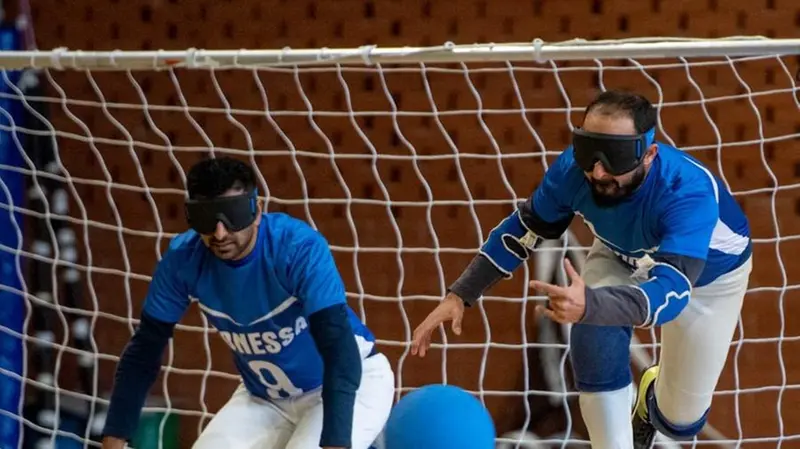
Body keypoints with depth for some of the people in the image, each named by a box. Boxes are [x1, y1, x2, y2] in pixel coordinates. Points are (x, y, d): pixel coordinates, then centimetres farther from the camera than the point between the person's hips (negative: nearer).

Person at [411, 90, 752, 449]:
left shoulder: (690, 193, -46)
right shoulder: (572, 170, -33)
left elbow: (670, 291, -57)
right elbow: (522, 229, -14)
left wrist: (589, 305, -74)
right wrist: (460, 295, -23)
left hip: (710, 273, -2)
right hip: (623, 256, 2)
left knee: (681, 418, 2)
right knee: (594, 342, -29)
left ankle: (653, 399, 39)